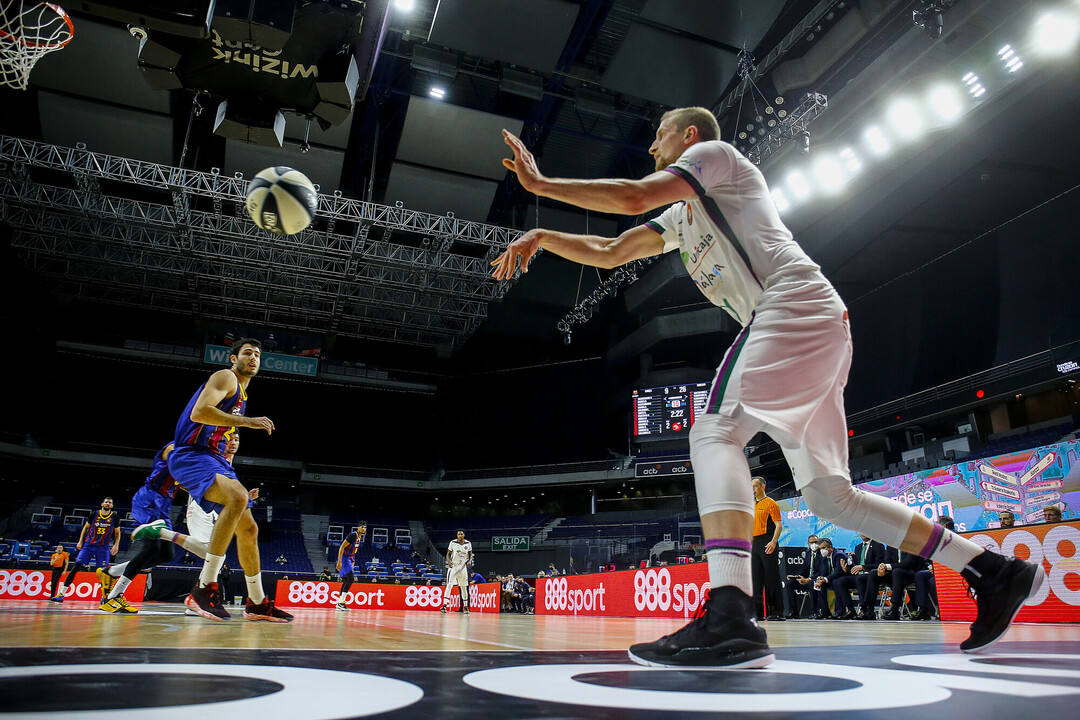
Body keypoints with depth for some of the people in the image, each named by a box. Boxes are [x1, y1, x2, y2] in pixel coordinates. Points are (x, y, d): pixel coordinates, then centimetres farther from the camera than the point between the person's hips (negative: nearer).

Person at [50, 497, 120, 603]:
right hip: (88, 545, 1)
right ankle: (61, 595, -3)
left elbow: (117, 533, 7)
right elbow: (86, 527, 13)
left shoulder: (114, 516, 1)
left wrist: (116, 545, -5)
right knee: (76, 567, -9)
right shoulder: (95, 514, 1)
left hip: (103, 547, -1)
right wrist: (80, 541, 5)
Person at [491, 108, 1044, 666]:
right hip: (814, 331, 9)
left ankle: (730, 620, -37)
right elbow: (608, 253, 29)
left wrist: (542, 184, 2)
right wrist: (543, 236, 20)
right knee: (827, 495, 6)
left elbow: (633, 197, -7)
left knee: (715, 431, -24)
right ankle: (994, 571, 15)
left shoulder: (714, 152, 8)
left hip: (796, 306, -9)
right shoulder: (681, 218, 32)